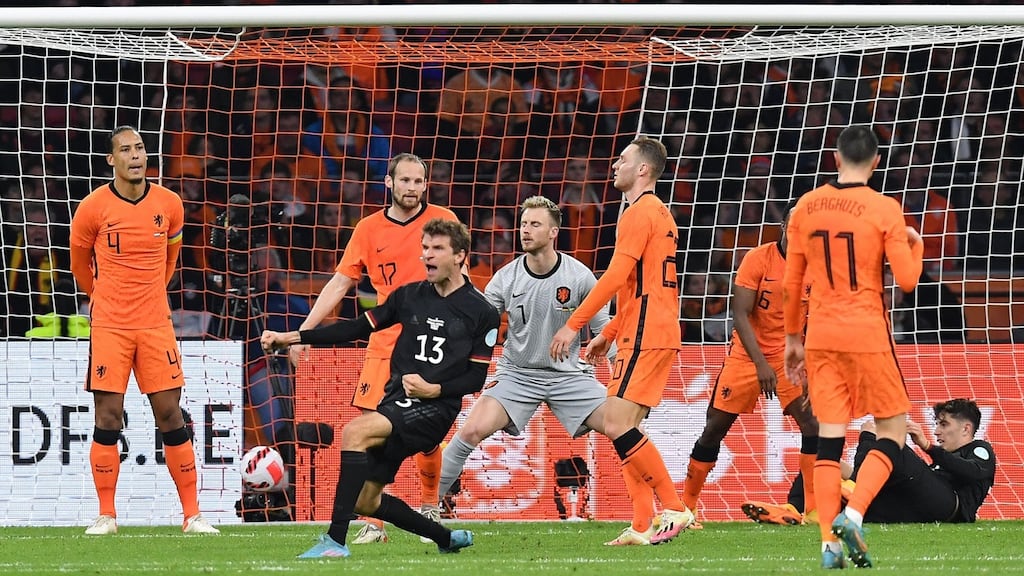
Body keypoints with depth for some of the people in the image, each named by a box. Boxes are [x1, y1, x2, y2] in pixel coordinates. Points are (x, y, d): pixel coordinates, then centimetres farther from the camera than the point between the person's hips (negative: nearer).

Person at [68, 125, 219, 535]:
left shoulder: (169, 205, 2)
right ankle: (106, 515, 5)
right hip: (109, 327, -2)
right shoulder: (94, 208, -6)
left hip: (156, 325, 2)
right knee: (108, 418, -3)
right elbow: (80, 261, 12)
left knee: (170, 416, 1)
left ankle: (192, 514, 4)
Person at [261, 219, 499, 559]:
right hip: (396, 402, 7)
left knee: (355, 432, -30)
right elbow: (359, 328, 10)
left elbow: (476, 379, -2)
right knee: (365, 501, 7)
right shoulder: (410, 296, 10)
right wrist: (294, 337, 4)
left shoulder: (481, 313, -3)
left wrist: (435, 390, -19)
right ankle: (448, 539, 28)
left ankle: (336, 541, -31)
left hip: (435, 409, -7)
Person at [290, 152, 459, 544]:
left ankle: (430, 508, 25)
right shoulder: (369, 229, 5)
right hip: (385, 345, 1)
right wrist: (304, 331, 1)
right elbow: (339, 283, 7)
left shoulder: (442, 220, 1)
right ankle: (373, 523, -5)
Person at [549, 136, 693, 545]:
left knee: (617, 426, -14)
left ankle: (674, 510, -14)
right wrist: (609, 334, 28)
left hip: (646, 337, -10)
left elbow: (616, 276, -19)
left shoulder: (639, 213, -10)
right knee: (621, 428, 9)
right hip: (654, 334, 10)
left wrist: (573, 325, -19)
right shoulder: (657, 213, 21)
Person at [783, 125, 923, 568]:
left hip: (820, 336, 4)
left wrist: (792, 337, 18)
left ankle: (829, 541, -4)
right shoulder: (884, 209, -8)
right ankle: (853, 514, -15)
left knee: (829, 438, 4)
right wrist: (915, 245, 11)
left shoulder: (806, 208, 4)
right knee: (893, 430, 6)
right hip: (868, 335, -4)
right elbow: (906, 280, -9)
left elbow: (791, 283, 8)